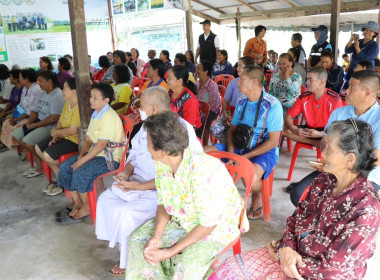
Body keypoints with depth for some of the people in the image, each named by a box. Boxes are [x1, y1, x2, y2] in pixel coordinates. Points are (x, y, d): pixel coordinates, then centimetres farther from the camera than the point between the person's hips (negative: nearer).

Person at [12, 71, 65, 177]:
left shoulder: (57, 96, -18)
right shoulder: (44, 93, 13)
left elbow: (54, 118, -26)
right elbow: (36, 111, 16)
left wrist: (35, 125, -19)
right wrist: (29, 122, -4)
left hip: (50, 126, -11)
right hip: (39, 122, 11)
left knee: (27, 141, -25)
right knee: (16, 135, 5)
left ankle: (41, 167, -3)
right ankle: (38, 162, 2)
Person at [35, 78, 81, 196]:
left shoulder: (79, 107, -23)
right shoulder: (67, 104, 9)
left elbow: (72, 130, -28)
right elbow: (60, 123, 12)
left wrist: (55, 132, -12)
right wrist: (55, 136, -6)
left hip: (74, 140, -11)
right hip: (62, 137, 11)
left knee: (47, 155, -20)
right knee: (38, 148, 10)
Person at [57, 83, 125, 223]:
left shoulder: (109, 117, -19)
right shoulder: (95, 114, 13)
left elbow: (101, 145, -23)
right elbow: (88, 139, 12)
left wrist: (82, 161, -20)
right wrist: (81, 155, -5)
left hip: (110, 158, -10)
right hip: (95, 153, 10)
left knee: (80, 172, -26)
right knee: (64, 167, -3)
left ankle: (86, 208, -2)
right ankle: (77, 203, 7)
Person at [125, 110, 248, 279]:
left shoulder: (204, 171, -37)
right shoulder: (162, 164, -14)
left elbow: (208, 224, -28)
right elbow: (164, 203, -1)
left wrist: (171, 251, -24)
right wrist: (156, 237, -17)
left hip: (218, 226, -6)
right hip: (184, 220, 7)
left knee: (187, 265, -28)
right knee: (139, 237, -2)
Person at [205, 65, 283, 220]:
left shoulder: (272, 105, -14)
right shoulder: (241, 102, 7)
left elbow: (273, 141, -15)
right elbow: (232, 130, 13)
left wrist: (246, 157, -21)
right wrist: (231, 152, -8)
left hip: (264, 151, -6)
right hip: (239, 147, 7)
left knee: (251, 176, -39)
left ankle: (257, 199, 0)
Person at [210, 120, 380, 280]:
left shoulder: (365, 210, -27)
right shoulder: (325, 180, -5)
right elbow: (297, 217, 5)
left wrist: (281, 253, -15)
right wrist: (287, 247, -15)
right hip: (297, 253, 6)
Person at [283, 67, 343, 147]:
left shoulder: (334, 98, -14)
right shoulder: (304, 98, -3)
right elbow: (288, 116, -3)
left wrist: (319, 134, -33)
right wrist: (295, 130, -25)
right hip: (309, 129, 5)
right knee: (284, 129, -19)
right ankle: (316, 143, -17)